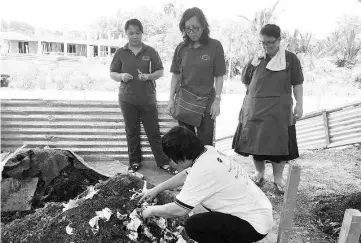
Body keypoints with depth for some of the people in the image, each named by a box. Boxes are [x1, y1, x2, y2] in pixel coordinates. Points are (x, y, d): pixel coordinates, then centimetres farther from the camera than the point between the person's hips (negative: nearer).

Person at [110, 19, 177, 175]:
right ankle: (134, 162, 27)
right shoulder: (120, 53, 3)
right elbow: (112, 73, 7)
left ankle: (163, 162, 15)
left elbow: (160, 71, 3)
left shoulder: (150, 51, 0)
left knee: (154, 131, 4)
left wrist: (149, 76, -17)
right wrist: (121, 76, -15)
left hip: (148, 99, -1)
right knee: (132, 132, 12)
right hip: (127, 99, 1)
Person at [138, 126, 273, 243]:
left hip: (256, 224, -9)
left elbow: (178, 210, -21)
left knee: (192, 225, -14)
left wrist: (152, 210, -3)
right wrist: (156, 189, 16)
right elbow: (185, 175, 13)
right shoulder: (208, 151, -4)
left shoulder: (202, 171, -28)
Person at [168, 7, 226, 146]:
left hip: (206, 103, -2)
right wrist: (171, 99, 1)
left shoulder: (215, 46, -5)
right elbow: (176, 75, 7)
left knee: (205, 144, 3)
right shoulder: (181, 48, 3)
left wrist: (217, 100, -9)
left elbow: (219, 76, -4)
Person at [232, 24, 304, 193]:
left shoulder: (290, 59, 0)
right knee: (256, 142, 7)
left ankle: (278, 178, 17)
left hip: (279, 111, -2)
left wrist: (299, 104, -5)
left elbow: (297, 84, 0)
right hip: (255, 109, 3)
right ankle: (259, 174, 26)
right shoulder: (257, 59, 7)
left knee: (278, 144, 1)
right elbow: (245, 80, 14)